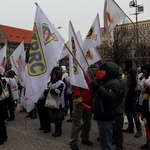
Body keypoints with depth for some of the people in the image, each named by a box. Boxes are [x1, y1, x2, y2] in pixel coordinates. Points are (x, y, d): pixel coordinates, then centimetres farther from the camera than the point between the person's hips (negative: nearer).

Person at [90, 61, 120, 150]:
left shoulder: (114, 83, -18)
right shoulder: (105, 81, 14)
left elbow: (110, 97, -35)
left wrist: (97, 87, -38)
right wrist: (96, 84, 9)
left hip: (106, 118, -10)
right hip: (103, 116, 10)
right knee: (104, 140, 23)